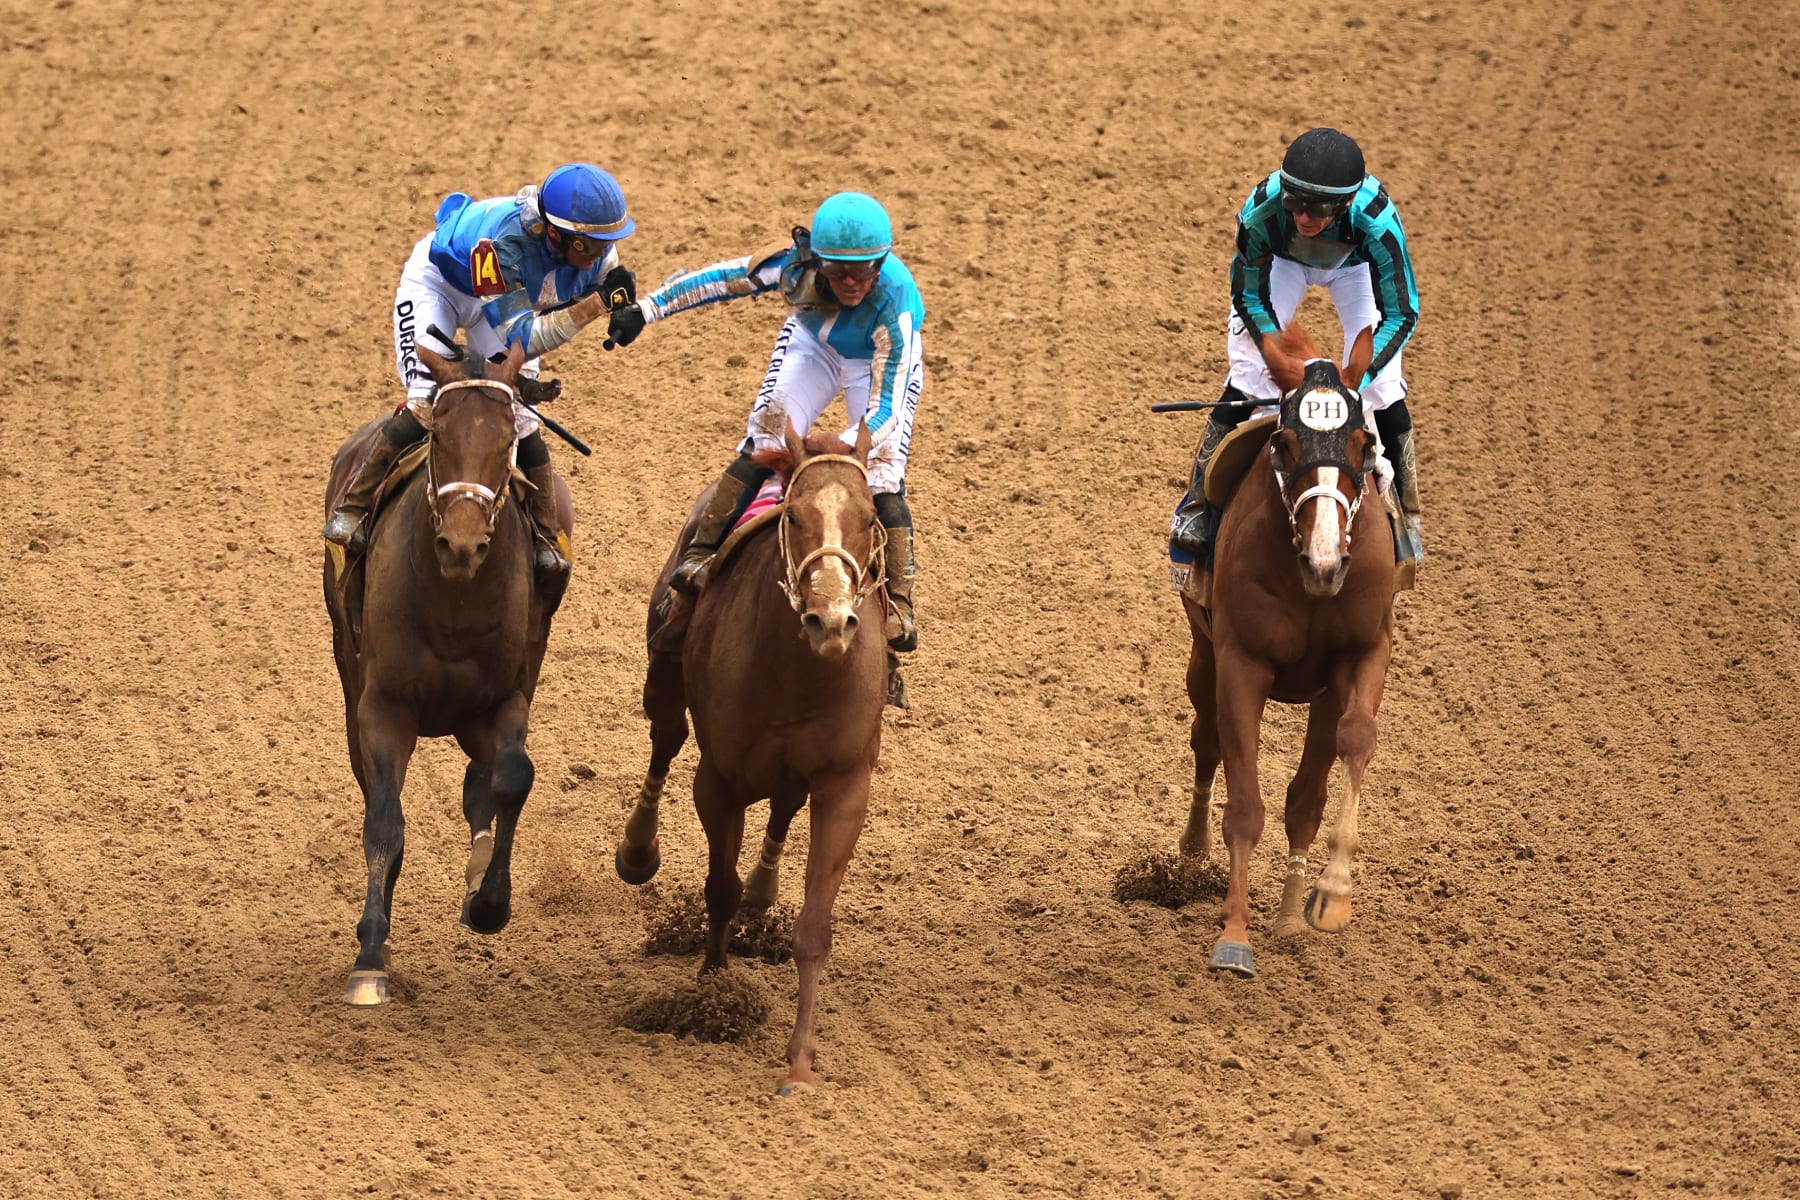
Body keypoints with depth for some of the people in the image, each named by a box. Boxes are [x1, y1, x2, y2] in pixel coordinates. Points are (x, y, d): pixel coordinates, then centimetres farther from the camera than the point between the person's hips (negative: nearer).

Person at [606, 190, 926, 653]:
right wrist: (645, 310, -21)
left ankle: (899, 600, -5)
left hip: (880, 359, -2)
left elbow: (886, 407, -43)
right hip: (813, 344, 2)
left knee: (884, 478, -14)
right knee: (761, 448, -14)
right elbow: (720, 279, -21)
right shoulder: (796, 263, -35)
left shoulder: (896, 300, -42)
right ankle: (700, 555, -9)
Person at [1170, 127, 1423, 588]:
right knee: (1246, 384, -8)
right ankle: (1197, 510, 11)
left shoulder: (1376, 218, -44)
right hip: (1280, 261, 0)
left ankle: (1403, 517, 17)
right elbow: (1249, 297, -25)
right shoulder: (1261, 210, -41)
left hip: (1355, 265, 0)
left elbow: (1401, 314, -36)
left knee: (1384, 391, -7)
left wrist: (1353, 381, -47)